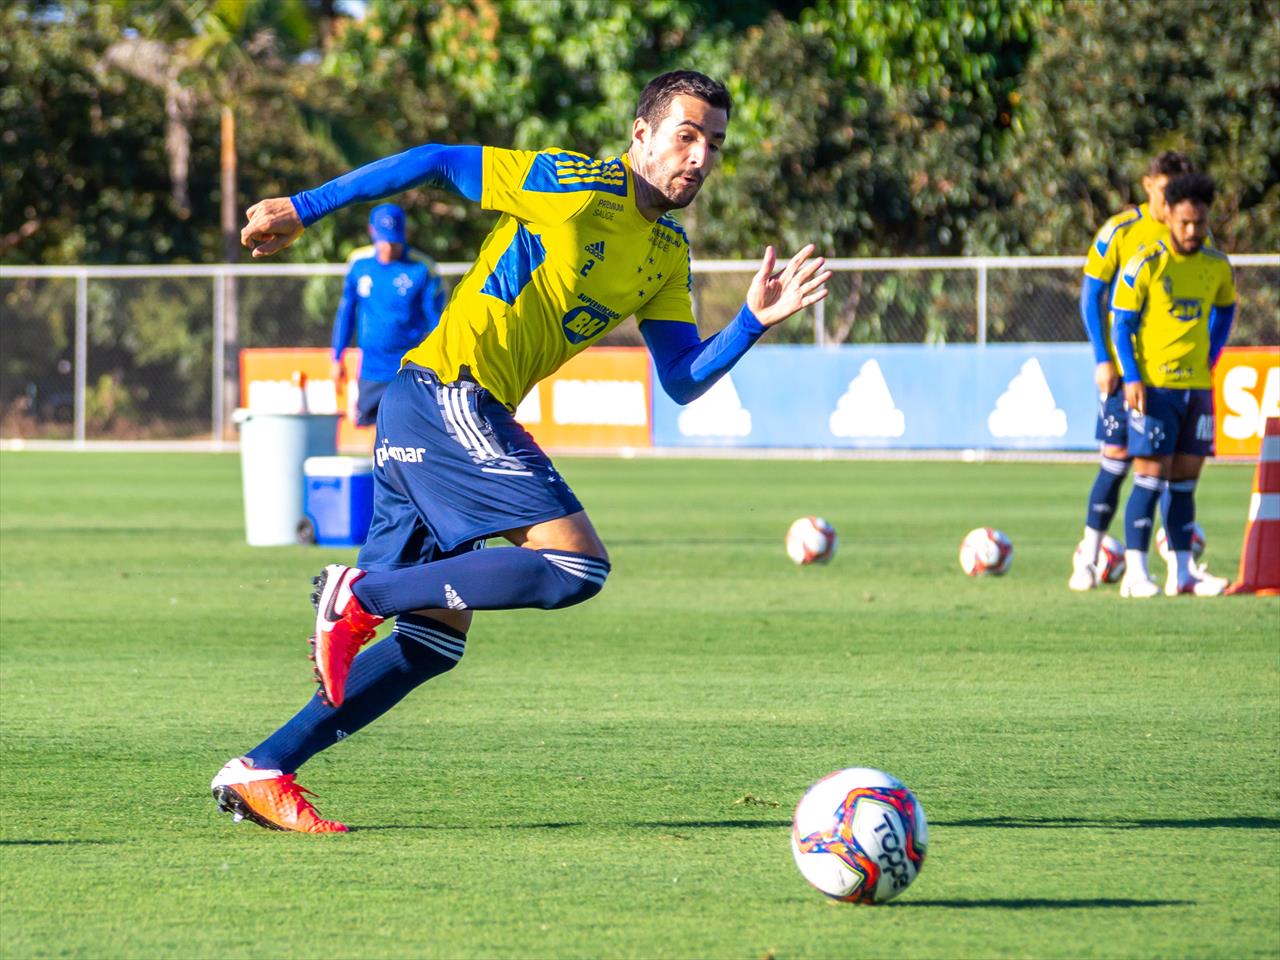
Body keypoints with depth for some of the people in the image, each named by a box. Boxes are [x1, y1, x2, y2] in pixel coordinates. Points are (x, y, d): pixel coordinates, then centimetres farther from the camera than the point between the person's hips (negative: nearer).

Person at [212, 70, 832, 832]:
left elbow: (684, 381, 14)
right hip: (448, 393, -9)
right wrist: (303, 209, -4)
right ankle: (366, 594, -13)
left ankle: (261, 773, 11)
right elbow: (435, 163, -4)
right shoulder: (578, 185, -8)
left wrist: (756, 320, -3)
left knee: (433, 641, 10)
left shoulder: (668, 256, 17)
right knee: (578, 564, -18)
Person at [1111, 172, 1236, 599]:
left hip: (1198, 386, 5)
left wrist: (1210, 359, 15)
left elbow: (1225, 308, 24)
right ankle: (1136, 572, -6)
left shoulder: (1217, 266, 6)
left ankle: (1182, 572, 10)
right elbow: (1120, 322, -6)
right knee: (1151, 476, -8)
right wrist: (1131, 378, -13)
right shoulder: (1146, 263, -9)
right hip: (1153, 384, -5)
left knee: (1186, 479, 6)